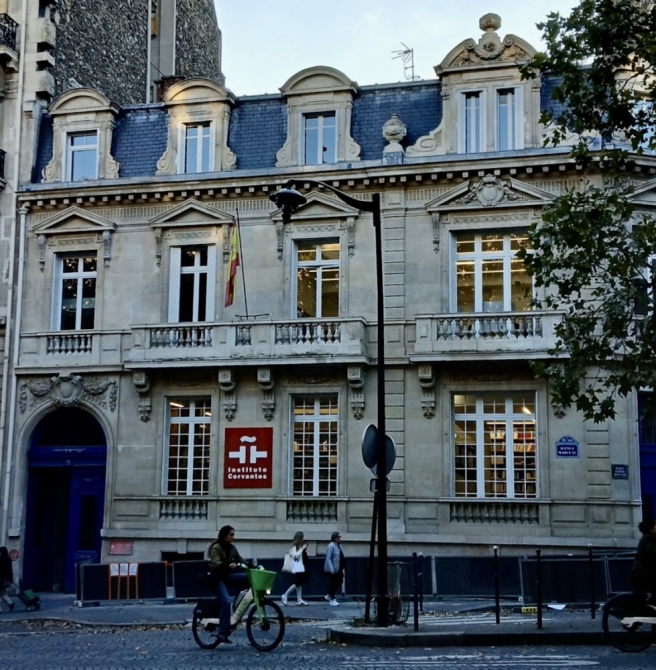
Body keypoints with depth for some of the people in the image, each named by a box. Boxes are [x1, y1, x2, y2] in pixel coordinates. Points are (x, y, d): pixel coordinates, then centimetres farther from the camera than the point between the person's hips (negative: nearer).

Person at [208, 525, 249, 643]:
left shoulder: (232, 548, 8)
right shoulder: (215, 548, -12)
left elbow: (240, 560, 9)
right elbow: (215, 564, -26)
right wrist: (228, 565, -45)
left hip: (229, 576, 6)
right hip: (218, 578, -6)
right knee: (226, 602, -26)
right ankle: (223, 633, -25)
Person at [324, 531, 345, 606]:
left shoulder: (339, 545, 12)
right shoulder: (331, 546, -17)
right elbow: (328, 558, -20)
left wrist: (342, 568, 16)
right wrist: (331, 569, -25)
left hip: (338, 569, 9)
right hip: (332, 569, -9)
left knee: (340, 582, 12)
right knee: (332, 583, 1)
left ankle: (329, 596, 28)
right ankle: (332, 600, 14)